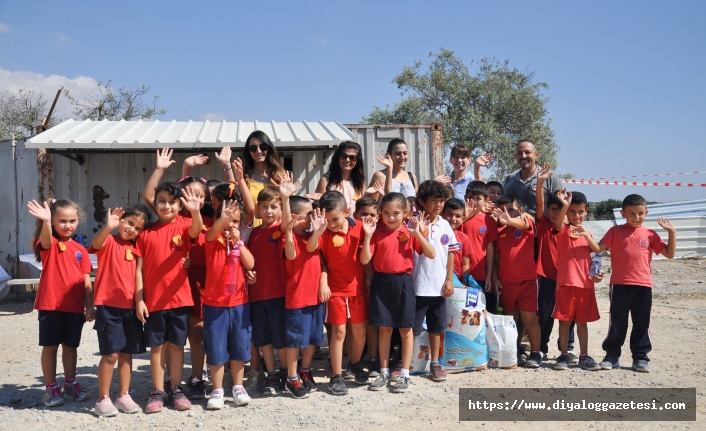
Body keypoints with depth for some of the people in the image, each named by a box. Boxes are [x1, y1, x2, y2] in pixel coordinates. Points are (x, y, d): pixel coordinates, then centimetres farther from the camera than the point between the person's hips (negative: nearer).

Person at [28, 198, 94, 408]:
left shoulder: (80, 249, 6)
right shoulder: (48, 244, -4)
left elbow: (86, 281, 7)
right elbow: (46, 241, -31)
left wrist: (90, 305, 1)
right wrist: (45, 221, -50)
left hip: (75, 306, 3)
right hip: (50, 305, -3)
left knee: (70, 346, 14)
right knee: (50, 346, 6)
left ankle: (70, 383, 28)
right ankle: (51, 388, 16)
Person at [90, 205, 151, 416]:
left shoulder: (135, 248, 11)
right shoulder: (109, 241, -7)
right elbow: (96, 243, -30)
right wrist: (109, 226, -49)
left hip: (130, 306, 6)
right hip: (108, 305, -6)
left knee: (127, 353, 10)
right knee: (111, 353, -5)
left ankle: (123, 396, 20)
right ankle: (103, 399, 8)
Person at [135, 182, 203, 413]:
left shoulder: (183, 229, 0)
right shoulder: (146, 234, 2)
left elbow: (196, 231, -25)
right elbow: (139, 269, 2)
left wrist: (195, 212, -45)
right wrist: (139, 300, -4)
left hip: (179, 298, 0)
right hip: (152, 301, 1)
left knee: (176, 344, 9)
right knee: (156, 346, 8)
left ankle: (176, 389, 20)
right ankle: (158, 392, 18)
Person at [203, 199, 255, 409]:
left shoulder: (240, 241, 7)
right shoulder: (213, 240, -4)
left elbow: (250, 264, -6)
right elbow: (213, 231, -29)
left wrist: (238, 242, -14)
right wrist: (222, 220, -50)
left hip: (239, 303, 3)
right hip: (214, 303, -3)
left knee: (238, 347, 10)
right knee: (216, 349, 2)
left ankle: (238, 387, 23)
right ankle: (217, 390, 14)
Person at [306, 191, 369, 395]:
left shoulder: (359, 228, -5)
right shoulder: (325, 233, -10)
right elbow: (310, 249, -29)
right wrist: (317, 230, -45)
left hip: (357, 288, 2)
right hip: (335, 289, -2)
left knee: (360, 330, 10)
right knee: (339, 331, -1)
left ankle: (355, 364, 35)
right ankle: (336, 376, 9)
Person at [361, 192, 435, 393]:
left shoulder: (410, 232, -2)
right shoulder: (377, 233, -1)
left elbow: (431, 255, -7)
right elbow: (365, 259, -8)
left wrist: (418, 234, -17)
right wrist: (367, 235, -17)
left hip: (402, 282, -1)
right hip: (381, 283, 1)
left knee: (406, 330, 6)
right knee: (384, 330, 10)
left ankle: (404, 374, 18)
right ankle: (384, 373, 22)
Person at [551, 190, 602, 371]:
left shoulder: (587, 234, 13)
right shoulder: (563, 230, -2)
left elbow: (590, 257, 19)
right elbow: (557, 222, -26)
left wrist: (594, 274, 3)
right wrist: (565, 205, -43)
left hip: (586, 283, 4)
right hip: (566, 283, -4)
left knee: (582, 321, 11)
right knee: (565, 320, 2)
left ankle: (584, 356, 18)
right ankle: (564, 355, 11)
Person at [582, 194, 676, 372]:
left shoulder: (650, 234, 8)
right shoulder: (616, 231, 2)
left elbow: (669, 254, 7)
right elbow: (598, 248, -4)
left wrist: (672, 232, -1)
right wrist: (587, 236, -20)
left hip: (643, 285, 2)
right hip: (620, 284, -2)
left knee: (641, 323, 8)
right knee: (617, 322, 5)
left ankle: (641, 357, 19)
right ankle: (612, 355, 14)